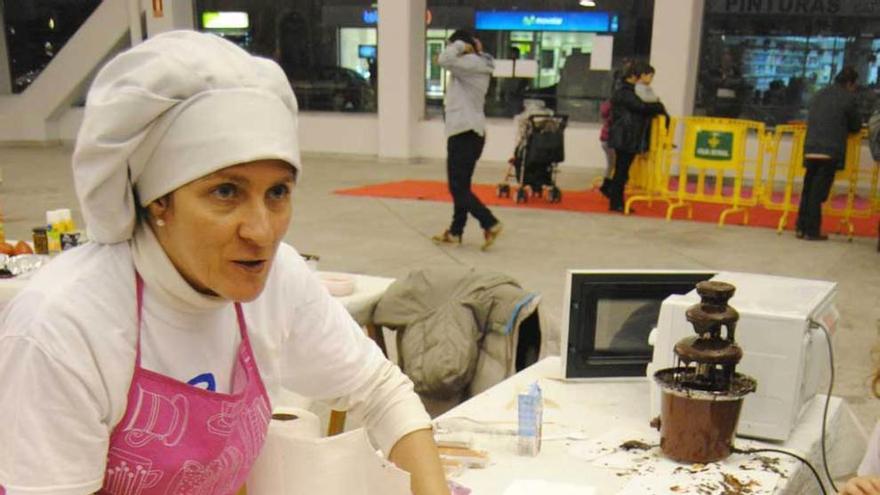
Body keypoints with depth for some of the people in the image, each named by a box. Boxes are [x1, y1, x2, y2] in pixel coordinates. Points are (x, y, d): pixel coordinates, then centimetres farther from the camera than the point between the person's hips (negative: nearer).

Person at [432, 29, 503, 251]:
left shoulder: (471, 62, -13)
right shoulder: (475, 65, 16)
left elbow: (444, 60, -25)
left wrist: (459, 46, -10)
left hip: (464, 132, -10)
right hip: (471, 132, 10)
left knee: (458, 187, -7)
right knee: (460, 186, 14)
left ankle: (490, 224, -9)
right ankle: (455, 232, 20)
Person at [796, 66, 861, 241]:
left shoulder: (818, 96, 15)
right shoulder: (848, 98, -3)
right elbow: (856, 126, 5)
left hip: (810, 150, 5)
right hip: (831, 151, -5)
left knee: (808, 190, 12)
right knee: (819, 192, -3)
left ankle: (801, 227, 14)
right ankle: (812, 231, 0)